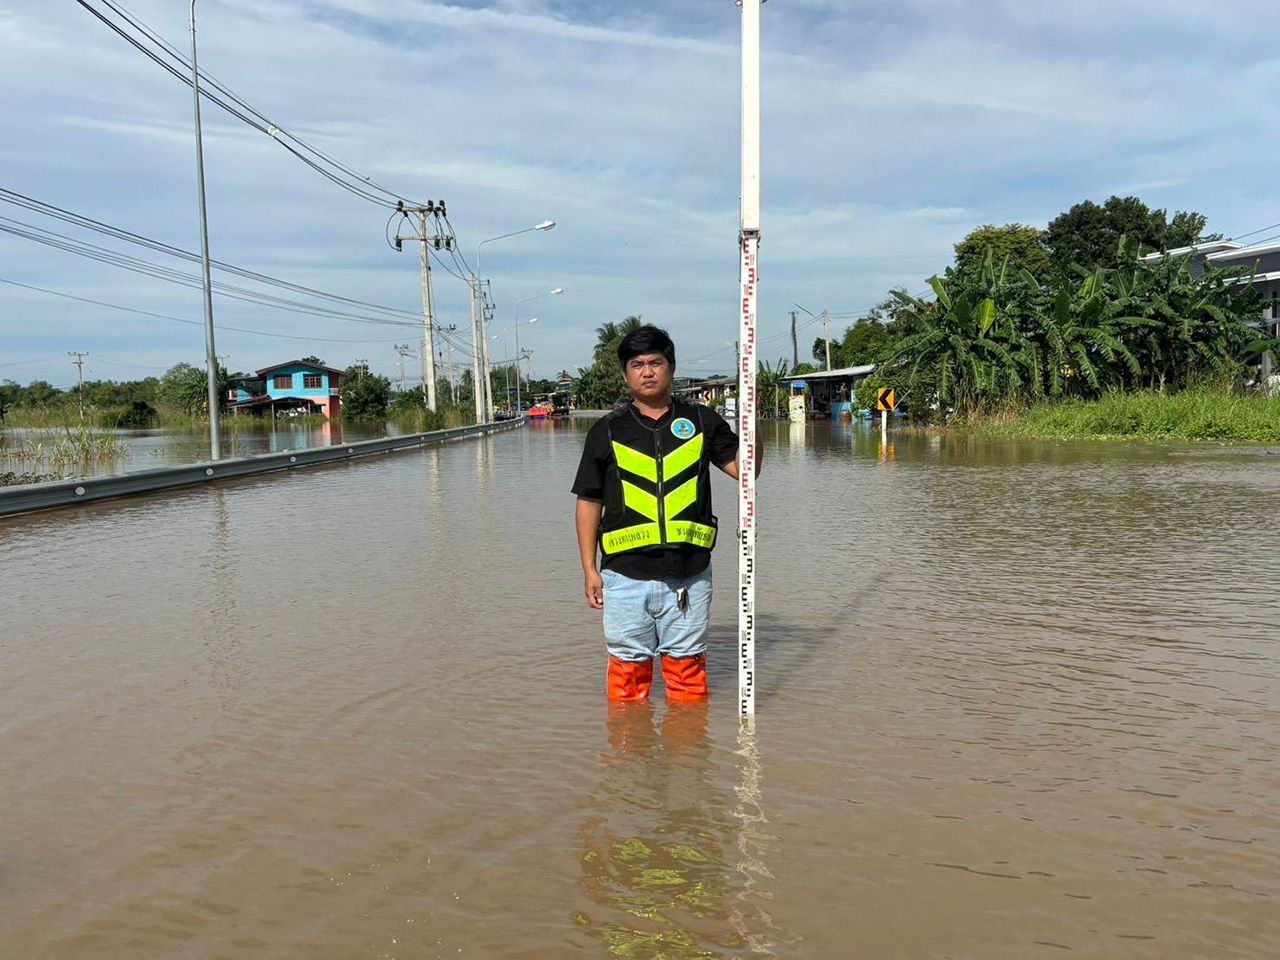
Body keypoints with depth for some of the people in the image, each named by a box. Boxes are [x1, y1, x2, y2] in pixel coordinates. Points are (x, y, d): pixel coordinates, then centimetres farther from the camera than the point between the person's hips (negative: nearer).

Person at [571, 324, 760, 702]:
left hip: (689, 574, 1)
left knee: (687, 664, 10)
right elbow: (589, 502, 7)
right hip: (626, 575, 0)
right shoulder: (607, 431, 5)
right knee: (628, 666, 7)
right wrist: (589, 569, 2)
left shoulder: (701, 421, 8)